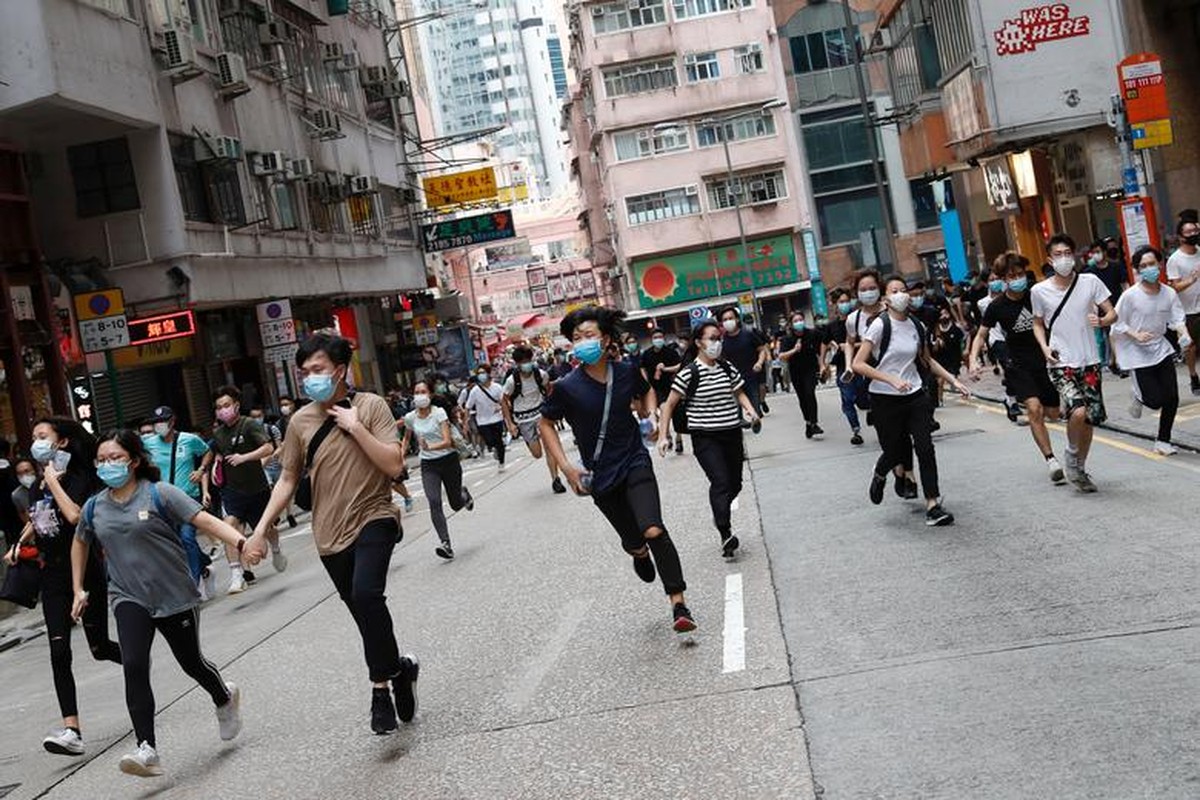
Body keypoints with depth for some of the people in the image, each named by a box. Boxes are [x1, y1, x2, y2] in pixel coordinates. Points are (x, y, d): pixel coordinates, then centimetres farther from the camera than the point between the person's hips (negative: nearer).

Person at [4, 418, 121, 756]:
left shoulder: (79, 477, -10)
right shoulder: (36, 488, 10)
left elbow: (74, 516, -29)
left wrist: (53, 481, -20)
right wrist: (19, 544, 13)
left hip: (83, 570, -6)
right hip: (52, 574, 6)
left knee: (99, 647, 4)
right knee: (59, 652, -4)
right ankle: (71, 731, -6)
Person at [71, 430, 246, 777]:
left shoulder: (158, 494, -11)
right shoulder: (94, 507, 3)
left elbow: (205, 520, -20)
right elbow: (80, 544, 24)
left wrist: (242, 542, -35)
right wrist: (79, 590, 21)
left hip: (175, 595, -2)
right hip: (129, 598, 3)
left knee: (191, 662, 11)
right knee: (134, 666, -19)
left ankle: (225, 699, 44)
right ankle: (147, 749, -19)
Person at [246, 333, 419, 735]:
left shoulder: (370, 406, -7)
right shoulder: (301, 421, 3)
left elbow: (394, 464, -15)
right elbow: (288, 480, 10)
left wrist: (356, 427, -19)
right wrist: (261, 529, 5)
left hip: (373, 518, -4)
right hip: (330, 532, 4)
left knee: (366, 594, -27)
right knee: (364, 612, 11)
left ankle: (381, 685, -12)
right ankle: (398, 670, 32)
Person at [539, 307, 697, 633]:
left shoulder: (627, 372, -6)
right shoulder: (568, 387, -14)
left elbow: (646, 392, 19)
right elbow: (546, 424, 1)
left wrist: (650, 414, -1)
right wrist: (566, 467, -6)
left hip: (635, 463, 0)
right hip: (600, 477, 0)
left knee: (654, 531, -20)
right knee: (632, 542, 12)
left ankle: (679, 606, -10)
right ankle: (640, 554, 53)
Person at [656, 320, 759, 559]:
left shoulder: (728, 368, 6)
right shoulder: (689, 373, -9)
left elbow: (740, 393, 19)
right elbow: (669, 405, -4)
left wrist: (750, 409, -2)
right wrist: (663, 435, -9)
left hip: (732, 434, 5)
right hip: (705, 438, -5)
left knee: (735, 484, 9)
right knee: (720, 481, -20)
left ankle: (720, 514, 38)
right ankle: (726, 534, -21)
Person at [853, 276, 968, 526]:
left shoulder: (917, 326, 5)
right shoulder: (880, 325, -11)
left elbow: (927, 361, 21)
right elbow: (858, 364, -16)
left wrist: (954, 381, 12)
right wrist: (892, 380, -24)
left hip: (914, 396, 4)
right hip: (884, 400, -4)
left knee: (925, 447, -8)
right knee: (897, 450, 4)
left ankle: (933, 506, -4)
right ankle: (879, 475, 40)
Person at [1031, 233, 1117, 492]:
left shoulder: (1090, 282, -2)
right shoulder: (1039, 291, -3)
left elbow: (1112, 314, 1)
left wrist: (1101, 321, -21)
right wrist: (1044, 346, -6)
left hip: (1089, 362, 2)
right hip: (1061, 364, -2)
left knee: (1090, 419, 8)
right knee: (1078, 411, -23)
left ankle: (1080, 468, 29)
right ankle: (1072, 455, 5)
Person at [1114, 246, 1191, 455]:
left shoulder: (1169, 293, -3)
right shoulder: (1130, 296, -15)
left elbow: (1177, 319, -2)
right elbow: (1117, 324, -8)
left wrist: (1184, 333, -22)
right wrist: (1136, 335, -22)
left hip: (1161, 349, 4)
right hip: (1138, 354, -4)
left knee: (1172, 398, 3)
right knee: (1156, 400, -8)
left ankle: (1163, 441, 20)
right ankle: (1139, 398, 30)